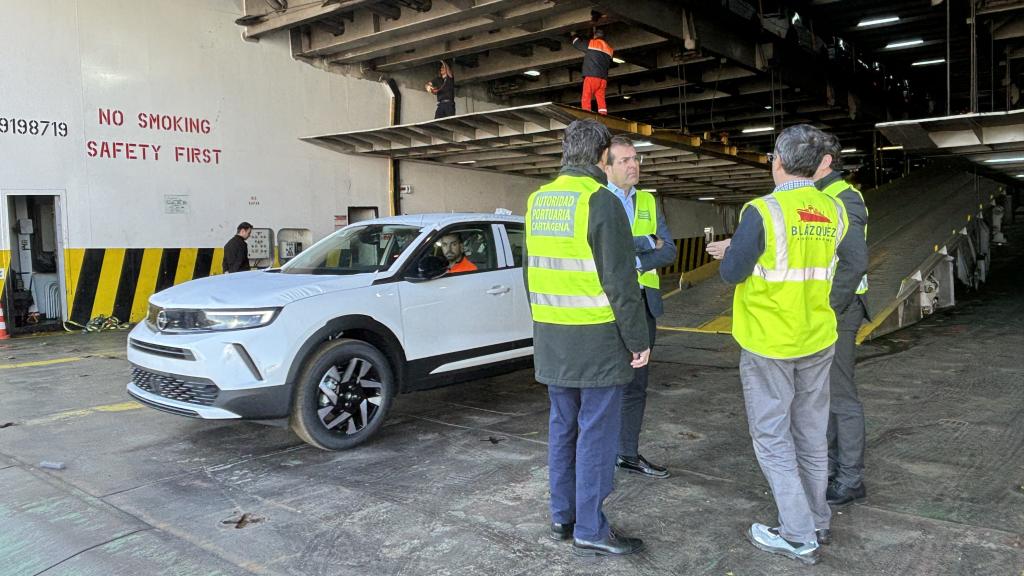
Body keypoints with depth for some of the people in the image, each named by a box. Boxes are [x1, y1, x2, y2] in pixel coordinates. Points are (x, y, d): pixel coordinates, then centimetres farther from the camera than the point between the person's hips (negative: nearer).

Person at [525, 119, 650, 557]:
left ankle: (562, 516, 26)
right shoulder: (600, 201, -14)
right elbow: (620, 282, -16)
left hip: (551, 338, 7)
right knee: (596, 432, 1)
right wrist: (638, 340, -8)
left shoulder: (537, 200, 10)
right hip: (596, 339, -7)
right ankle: (590, 530, 10)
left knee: (563, 426, 16)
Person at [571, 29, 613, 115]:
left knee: (586, 99, -9)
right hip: (603, 78, 6)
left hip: (591, 76, -6)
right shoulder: (609, 49, 19)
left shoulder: (591, 43, 3)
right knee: (601, 99, 3)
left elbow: (577, 43, 15)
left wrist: (574, 35, 36)